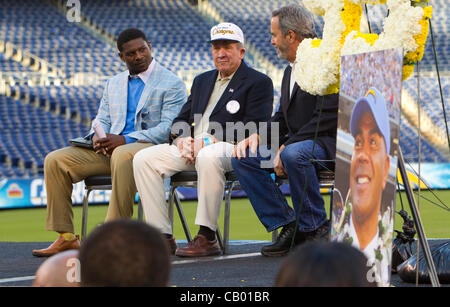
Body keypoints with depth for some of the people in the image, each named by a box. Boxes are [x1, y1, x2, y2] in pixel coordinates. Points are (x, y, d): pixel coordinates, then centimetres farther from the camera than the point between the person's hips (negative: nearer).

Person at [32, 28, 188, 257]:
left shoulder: (172, 84, 1)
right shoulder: (113, 84, 22)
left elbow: (169, 128, -10)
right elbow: (102, 120, 22)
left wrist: (126, 140, -20)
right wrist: (98, 136, -5)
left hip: (152, 147, -6)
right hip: (110, 150, 6)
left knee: (123, 155, -42)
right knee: (55, 160, -13)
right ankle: (66, 237, -14)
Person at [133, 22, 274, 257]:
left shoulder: (258, 82, 3)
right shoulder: (202, 81, 27)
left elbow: (254, 129, -9)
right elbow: (182, 119, 22)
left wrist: (214, 139, -18)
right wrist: (183, 137, -2)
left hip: (228, 148, -7)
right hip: (191, 147, 7)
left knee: (209, 157, -41)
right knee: (143, 159, -14)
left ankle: (207, 236, -35)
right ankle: (162, 236, -17)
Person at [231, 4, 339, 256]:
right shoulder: (291, 71, 18)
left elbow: (327, 119, -21)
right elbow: (282, 119, 20)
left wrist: (285, 148, -22)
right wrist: (257, 136, -1)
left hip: (328, 143, -9)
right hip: (295, 143, 9)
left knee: (294, 154, -38)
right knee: (243, 158, -7)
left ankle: (315, 229, -20)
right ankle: (288, 226, -7)